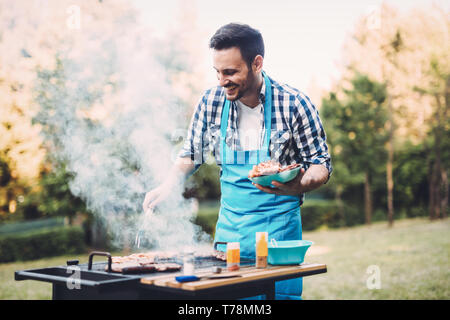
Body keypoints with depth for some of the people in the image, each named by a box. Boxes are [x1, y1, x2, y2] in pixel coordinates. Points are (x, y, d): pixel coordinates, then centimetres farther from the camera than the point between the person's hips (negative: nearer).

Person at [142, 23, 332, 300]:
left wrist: (295, 186, -25)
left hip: (279, 229, -3)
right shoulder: (211, 102, -3)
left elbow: (321, 165, -4)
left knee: (281, 293, -1)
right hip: (229, 228, 3)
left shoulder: (294, 104, -12)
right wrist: (168, 186, -5)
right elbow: (191, 154, 12)